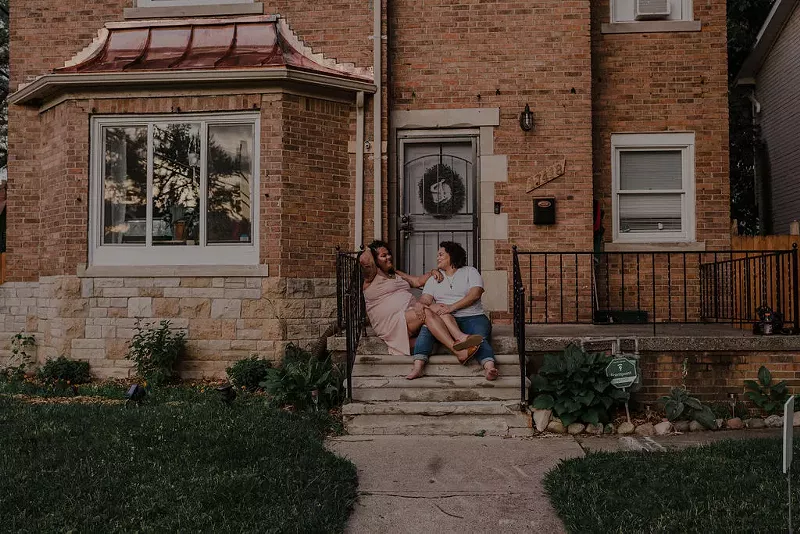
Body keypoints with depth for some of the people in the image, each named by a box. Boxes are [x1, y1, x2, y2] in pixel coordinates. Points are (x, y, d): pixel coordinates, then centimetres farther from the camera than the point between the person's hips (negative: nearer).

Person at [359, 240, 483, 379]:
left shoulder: (396, 274, 29)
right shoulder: (371, 277, 3)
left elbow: (418, 281, 30)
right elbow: (364, 259, -15)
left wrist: (432, 272, 13)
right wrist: (369, 250, 6)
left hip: (413, 314, 8)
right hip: (390, 323, -8)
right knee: (426, 312, -32)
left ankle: (460, 337, -47)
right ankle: (457, 350, -43)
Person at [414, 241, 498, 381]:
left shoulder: (470, 271, 14)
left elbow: (475, 294, -4)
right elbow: (424, 299, 9)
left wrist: (452, 307, -17)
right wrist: (432, 306, -17)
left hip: (472, 317, -2)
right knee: (427, 327, -30)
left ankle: (489, 367, -59)